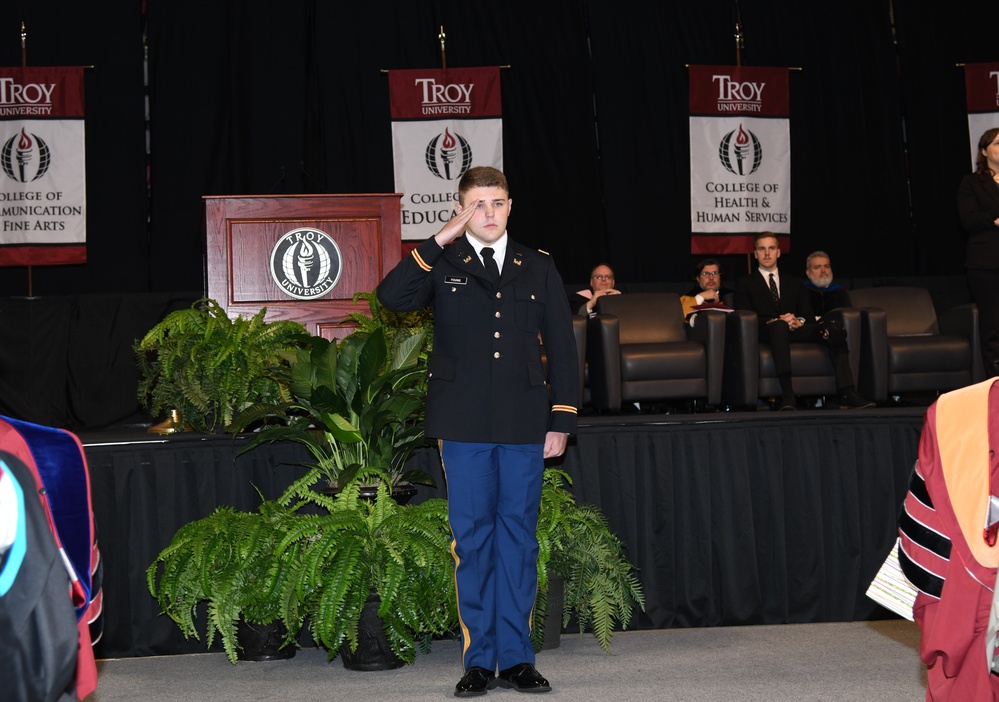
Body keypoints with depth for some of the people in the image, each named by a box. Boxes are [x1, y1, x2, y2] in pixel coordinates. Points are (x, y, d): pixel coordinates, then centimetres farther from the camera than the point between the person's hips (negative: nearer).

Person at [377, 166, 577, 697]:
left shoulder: (539, 269, 12)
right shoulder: (441, 265, 7)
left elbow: (562, 349, 11)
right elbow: (391, 297, -12)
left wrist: (562, 420, 5)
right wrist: (437, 244, -11)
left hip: (524, 424, 1)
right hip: (464, 425, -1)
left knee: (519, 537, 5)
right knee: (472, 538, 2)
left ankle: (517, 659, 12)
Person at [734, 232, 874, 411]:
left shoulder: (795, 283, 30)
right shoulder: (745, 284, 19)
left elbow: (809, 316, 17)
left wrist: (798, 321, -9)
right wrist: (777, 321, -15)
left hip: (797, 330, 4)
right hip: (766, 334, -4)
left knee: (837, 333, -26)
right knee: (780, 326, -42)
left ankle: (847, 395, -40)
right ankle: (788, 396, -54)